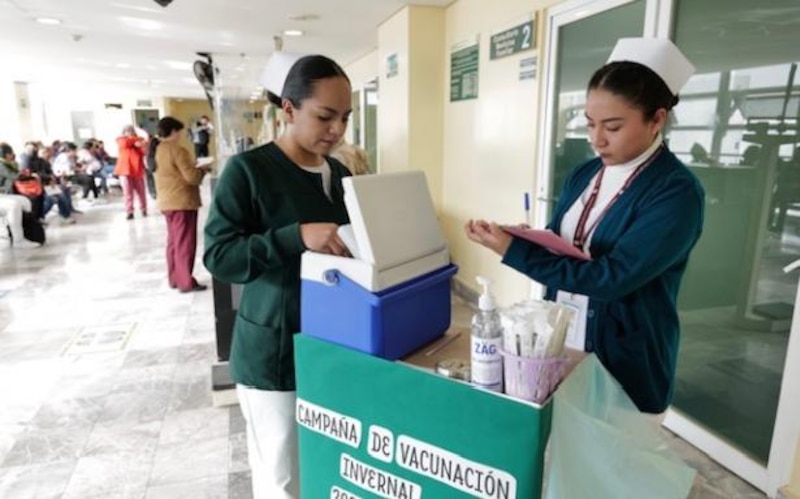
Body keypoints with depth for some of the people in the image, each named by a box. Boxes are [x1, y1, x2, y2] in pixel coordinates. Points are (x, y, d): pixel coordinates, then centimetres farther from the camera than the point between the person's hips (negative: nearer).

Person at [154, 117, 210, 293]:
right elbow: (191, 177, -19)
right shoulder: (177, 150, -16)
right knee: (185, 242, -3)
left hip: (166, 202, 8)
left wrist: (193, 168, 17)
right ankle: (186, 282, 0)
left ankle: (174, 279, 21)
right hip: (182, 201, -8)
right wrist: (202, 170, 0)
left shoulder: (156, 151, 10)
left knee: (173, 241, 15)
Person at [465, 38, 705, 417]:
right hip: (560, 344, 6)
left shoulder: (677, 192, -19)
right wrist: (526, 239, -14)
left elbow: (609, 278, -26)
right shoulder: (584, 174, 2)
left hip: (626, 367, -6)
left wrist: (514, 252, -27)